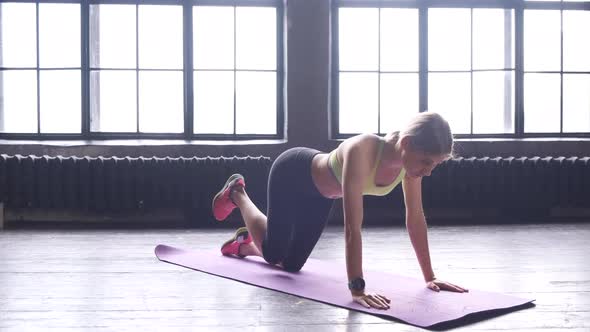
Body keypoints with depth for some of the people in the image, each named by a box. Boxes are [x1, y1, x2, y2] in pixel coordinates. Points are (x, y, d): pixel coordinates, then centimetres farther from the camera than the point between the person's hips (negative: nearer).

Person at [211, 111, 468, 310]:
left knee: (291, 265, 12)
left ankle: (243, 243, 43)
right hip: (292, 173, -6)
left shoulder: (411, 158, -26)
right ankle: (236, 193, 28)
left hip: (320, 192, 7)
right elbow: (352, 226, -47)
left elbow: (415, 218, -17)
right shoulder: (361, 151, -46)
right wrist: (357, 289, -48)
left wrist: (429, 277, -17)